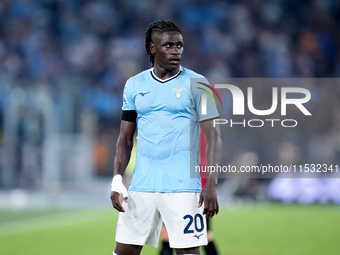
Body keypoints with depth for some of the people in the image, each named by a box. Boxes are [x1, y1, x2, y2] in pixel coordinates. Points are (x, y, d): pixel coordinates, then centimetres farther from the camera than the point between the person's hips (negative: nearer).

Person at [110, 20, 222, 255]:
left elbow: (213, 136, -3)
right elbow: (125, 138, 14)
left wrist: (211, 184, -12)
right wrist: (117, 180, 2)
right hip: (142, 184, 3)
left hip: (183, 184, -3)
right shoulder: (135, 85, 10)